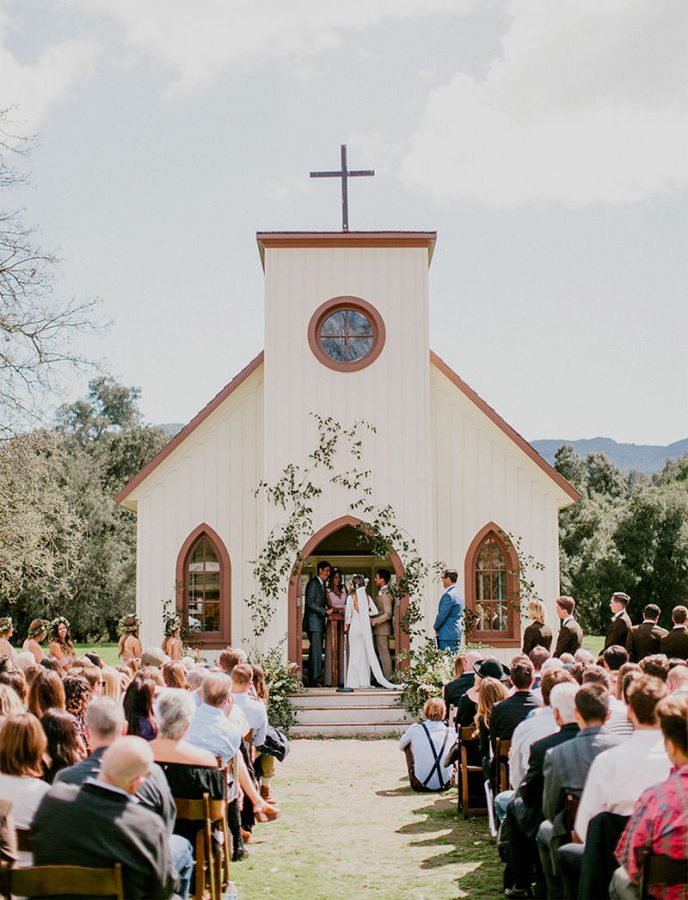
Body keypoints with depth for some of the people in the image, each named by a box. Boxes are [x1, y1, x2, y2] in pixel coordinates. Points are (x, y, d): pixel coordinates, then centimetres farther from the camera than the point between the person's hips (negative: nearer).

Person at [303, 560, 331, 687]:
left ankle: (312, 680, 10)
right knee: (316, 652, -14)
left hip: (319, 624, 9)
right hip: (313, 622, -9)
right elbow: (309, 603, -16)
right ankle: (316, 680, -17)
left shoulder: (322, 585, 21)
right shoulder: (313, 583, -8)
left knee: (315, 652, 8)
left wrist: (327, 611, 9)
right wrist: (325, 611, -18)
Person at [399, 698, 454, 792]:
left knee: (408, 745, 19)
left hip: (421, 785, -2)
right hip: (446, 785, 2)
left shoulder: (415, 729, -4)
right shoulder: (450, 732, 0)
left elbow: (401, 746, 16)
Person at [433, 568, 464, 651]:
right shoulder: (459, 595, 15)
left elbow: (442, 615, -17)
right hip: (456, 634, 10)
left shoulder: (448, 595, -16)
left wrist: (436, 627, 1)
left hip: (447, 636, -10)